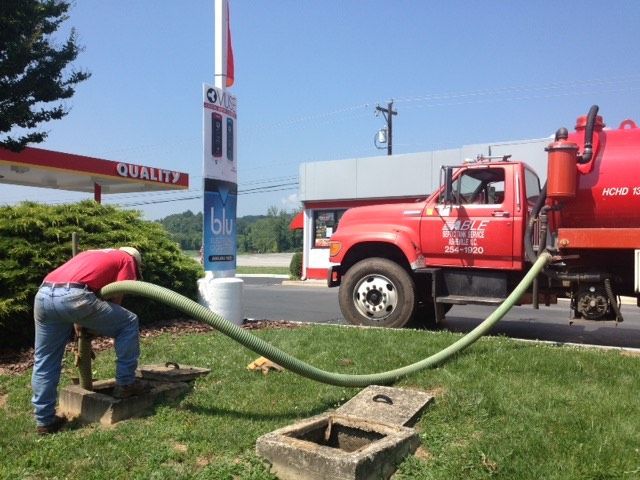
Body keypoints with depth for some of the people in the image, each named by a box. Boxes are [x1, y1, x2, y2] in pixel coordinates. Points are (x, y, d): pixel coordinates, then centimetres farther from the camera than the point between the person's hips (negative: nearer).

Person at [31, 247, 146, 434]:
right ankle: (125, 384, 15)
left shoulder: (91, 254, 38)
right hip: (73, 295, -7)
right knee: (129, 323, 12)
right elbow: (115, 298, 9)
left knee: (44, 361, 19)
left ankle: (44, 420, 26)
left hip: (43, 294, 7)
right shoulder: (127, 260, 20)